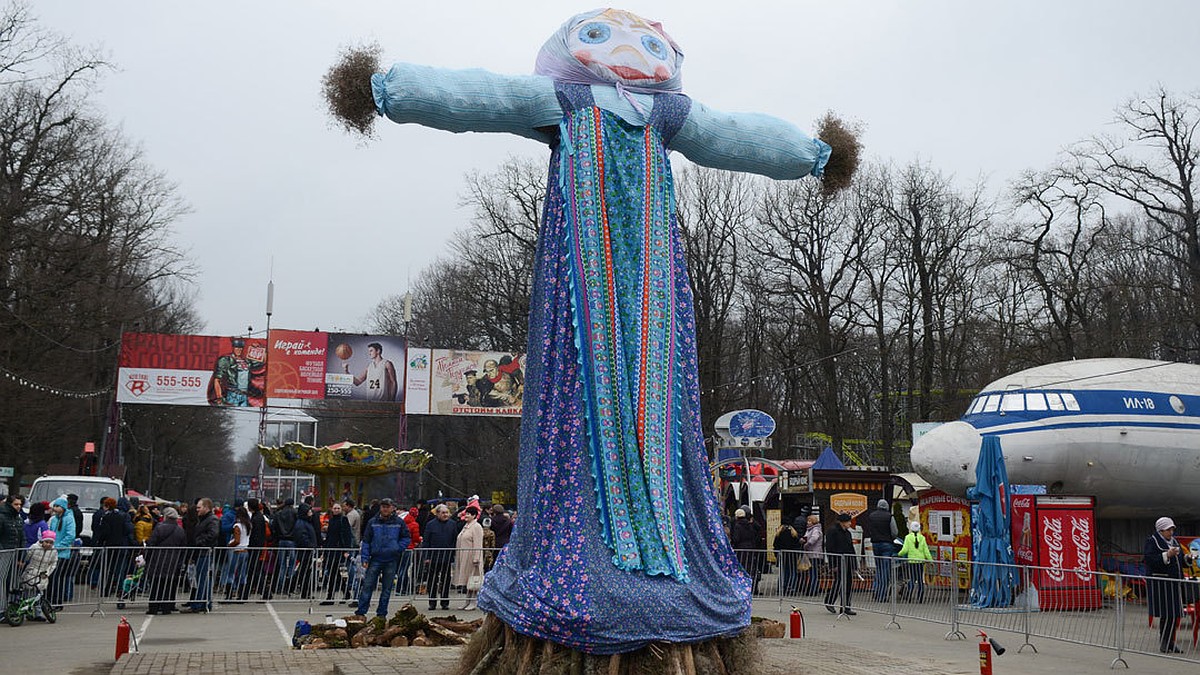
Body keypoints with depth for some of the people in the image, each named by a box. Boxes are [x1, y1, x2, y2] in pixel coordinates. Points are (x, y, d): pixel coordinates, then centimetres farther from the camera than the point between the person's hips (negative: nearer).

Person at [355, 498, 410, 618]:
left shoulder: (399, 523, 1)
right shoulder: (372, 522, 2)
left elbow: (406, 538, 10)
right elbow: (366, 541, 4)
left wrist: (398, 548, -6)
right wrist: (365, 558, -4)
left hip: (391, 561, 1)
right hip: (375, 559, -1)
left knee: (387, 588, 7)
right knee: (367, 586, -5)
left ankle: (381, 613, 16)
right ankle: (361, 612, 0)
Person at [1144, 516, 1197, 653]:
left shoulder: (1174, 541, 18)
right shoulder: (1152, 541, -6)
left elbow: (1180, 561, 23)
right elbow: (1149, 559, -18)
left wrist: (1187, 558, 3)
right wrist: (1167, 555, -25)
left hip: (1174, 582, 8)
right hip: (1160, 583, -7)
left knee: (1174, 614, 6)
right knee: (1166, 614, -8)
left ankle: (1170, 643, 14)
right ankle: (1164, 644, 0)